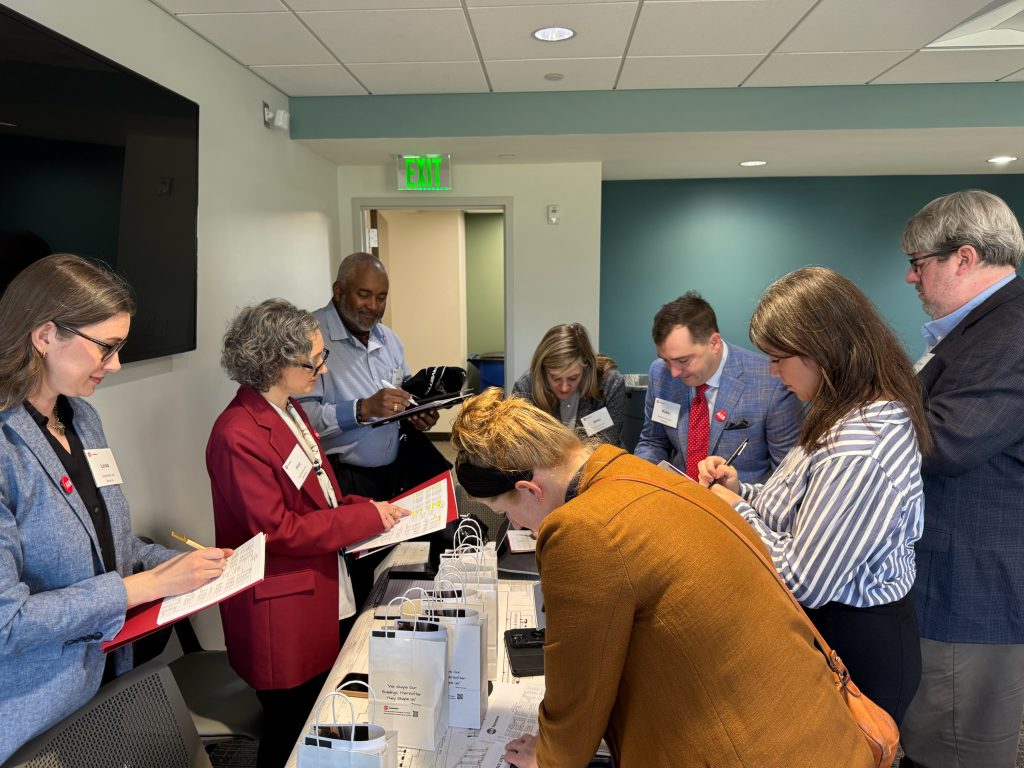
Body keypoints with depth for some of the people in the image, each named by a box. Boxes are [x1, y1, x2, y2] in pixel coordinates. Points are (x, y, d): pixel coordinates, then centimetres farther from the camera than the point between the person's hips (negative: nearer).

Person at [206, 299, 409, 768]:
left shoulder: (288, 409, 7)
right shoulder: (239, 434, -23)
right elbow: (278, 531, -22)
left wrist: (370, 507, -1)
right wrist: (366, 517, -17)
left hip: (320, 603, 9)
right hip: (281, 618, -9)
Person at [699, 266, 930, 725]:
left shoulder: (859, 448, -30)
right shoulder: (867, 412, 3)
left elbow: (803, 583, -27)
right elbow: (800, 514, 10)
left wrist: (736, 510, -15)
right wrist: (742, 491, -3)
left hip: (852, 648, -9)